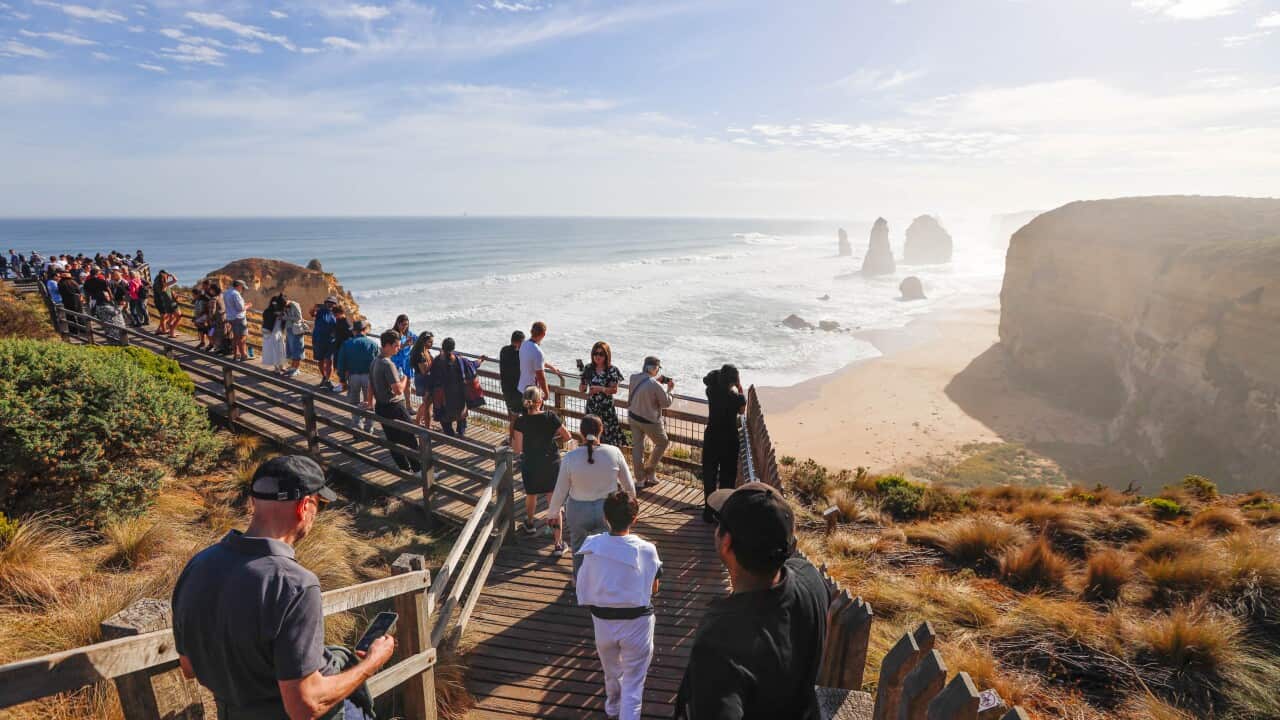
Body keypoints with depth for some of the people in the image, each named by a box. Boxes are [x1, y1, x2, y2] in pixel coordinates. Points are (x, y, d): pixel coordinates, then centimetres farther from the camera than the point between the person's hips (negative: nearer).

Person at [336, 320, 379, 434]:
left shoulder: (346, 344, 1)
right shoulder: (374, 344, -2)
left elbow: (341, 363, 2)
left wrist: (342, 378, 10)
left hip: (353, 376, 1)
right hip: (369, 376, -1)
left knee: (354, 402, 18)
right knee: (369, 402, 11)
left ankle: (356, 424, 20)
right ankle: (369, 428, 13)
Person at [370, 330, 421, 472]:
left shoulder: (375, 362, 9)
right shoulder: (388, 364, -22)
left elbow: (370, 386, 20)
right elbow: (398, 390, -26)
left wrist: (371, 403, 32)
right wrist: (405, 379, -7)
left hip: (381, 407, 9)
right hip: (394, 407, -9)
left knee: (393, 441, 14)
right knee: (410, 440, 0)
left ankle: (404, 468, 23)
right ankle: (418, 469, 6)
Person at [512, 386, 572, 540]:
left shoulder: (521, 421, -16)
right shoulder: (550, 416, -13)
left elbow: (517, 449, -14)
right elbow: (567, 437, -7)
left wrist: (513, 433, 1)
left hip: (530, 465, 0)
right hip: (552, 463, 0)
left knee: (531, 495, 27)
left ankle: (530, 524, 53)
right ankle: (558, 543, 9)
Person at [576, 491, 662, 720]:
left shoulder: (593, 547, -14)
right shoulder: (647, 550, -19)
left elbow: (584, 592, -6)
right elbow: (653, 588, -5)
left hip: (603, 620, 3)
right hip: (636, 622, -3)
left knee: (611, 670, 31)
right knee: (633, 684, 13)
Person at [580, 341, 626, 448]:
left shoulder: (612, 370, -6)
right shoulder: (589, 368, 4)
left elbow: (614, 390, -9)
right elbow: (581, 389, 8)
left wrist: (601, 389, -23)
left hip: (606, 408, -3)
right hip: (592, 407, 3)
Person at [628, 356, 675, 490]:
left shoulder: (634, 378, -8)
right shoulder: (656, 385, -27)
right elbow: (666, 403, -14)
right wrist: (669, 389, -1)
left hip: (633, 417, 6)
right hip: (649, 421, -6)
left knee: (637, 446, 14)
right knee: (662, 443, 18)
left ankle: (640, 479, 21)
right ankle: (650, 471, 22)